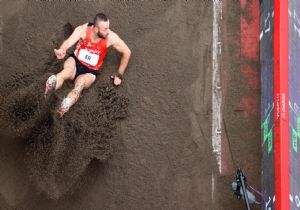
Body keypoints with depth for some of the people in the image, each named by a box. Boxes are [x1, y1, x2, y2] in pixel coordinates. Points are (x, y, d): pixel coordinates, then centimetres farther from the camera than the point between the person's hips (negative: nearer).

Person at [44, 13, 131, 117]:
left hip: (90, 72, 0)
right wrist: (62, 50, -62)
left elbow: (127, 52, -6)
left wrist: (119, 75, -1)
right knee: (68, 70, -37)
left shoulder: (111, 37, -19)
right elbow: (69, 42, -37)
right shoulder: (83, 30, -20)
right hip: (76, 61, 1)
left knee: (80, 82, -35)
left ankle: (62, 110, -61)